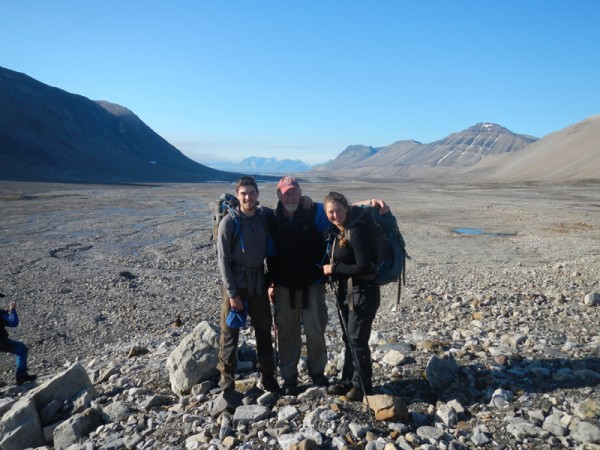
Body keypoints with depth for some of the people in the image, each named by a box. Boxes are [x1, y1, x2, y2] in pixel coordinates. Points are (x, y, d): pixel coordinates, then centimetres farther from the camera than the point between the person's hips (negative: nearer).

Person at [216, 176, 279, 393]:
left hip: (258, 283, 4)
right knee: (230, 331, 5)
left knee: (264, 330, 12)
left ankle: (267, 375, 26)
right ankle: (226, 376, 21)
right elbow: (223, 259, -11)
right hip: (235, 283, -4)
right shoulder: (229, 221, -11)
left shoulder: (264, 217, 1)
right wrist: (232, 293, -14)